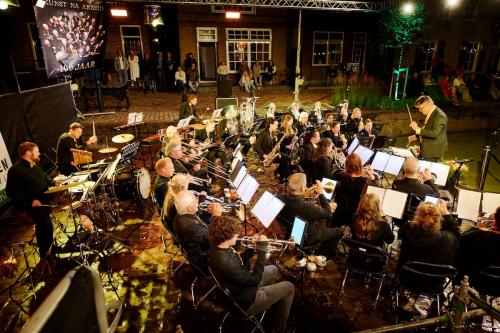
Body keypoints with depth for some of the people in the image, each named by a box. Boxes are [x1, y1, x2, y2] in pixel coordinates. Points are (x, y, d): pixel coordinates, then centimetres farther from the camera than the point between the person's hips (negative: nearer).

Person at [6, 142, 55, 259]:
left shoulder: (34, 165, 10)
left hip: (44, 199, 9)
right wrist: (30, 201, -26)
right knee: (46, 226, -14)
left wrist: (53, 183, 9)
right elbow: (12, 192, -20)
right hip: (33, 204, -9)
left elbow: (44, 178, 27)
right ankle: (45, 256, 2)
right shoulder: (16, 170, -16)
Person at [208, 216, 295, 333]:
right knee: (288, 287, 6)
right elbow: (255, 279, -29)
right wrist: (262, 250, -25)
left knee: (273, 269, 24)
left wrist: (254, 248, -8)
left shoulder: (217, 248, -12)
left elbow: (238, 263, 4)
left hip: (242, 285, 8)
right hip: (246, 302, -8)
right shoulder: (225, 262, -40)